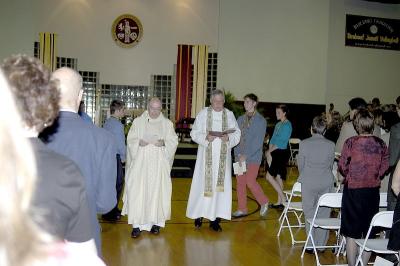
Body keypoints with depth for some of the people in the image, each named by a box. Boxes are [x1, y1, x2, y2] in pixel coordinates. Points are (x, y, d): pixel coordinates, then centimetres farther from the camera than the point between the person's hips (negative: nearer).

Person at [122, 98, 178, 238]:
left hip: (159, 163, 1)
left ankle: (155, 222, 11)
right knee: (138, 191, -7)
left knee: (157, 191, 0)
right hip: (140, 162, 0)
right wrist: (139, 142, -16)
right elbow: (131, 139, 5)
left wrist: (164, 142, -14)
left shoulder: (167, 123, 9)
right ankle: (137, 224, -2)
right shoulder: (138, 121, 7)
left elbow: (174, 141, 6)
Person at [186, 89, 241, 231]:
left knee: (221, 185, 1)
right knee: (203, 184, -1)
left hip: (223, 156, 2)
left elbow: (237, 133, 5)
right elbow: (194, 133, -1)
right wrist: (205, 137, -19)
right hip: (206, 155, -2)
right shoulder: (203, 113, 2)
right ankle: (199, 215, 14)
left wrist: (229, 138, -16)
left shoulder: (229, 114, 7)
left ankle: (215, 218, 8)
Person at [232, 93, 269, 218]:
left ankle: (264, 202, 17)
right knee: (240, 183, 7)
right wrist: (238, 153, -5)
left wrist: (246, 155, -16)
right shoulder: (240, 119, 10)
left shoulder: (260, 120, -6)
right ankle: (242, 209, 20)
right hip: (240, 156, 5)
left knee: (250, 182, -7)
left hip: (253, 157, -5)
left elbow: (258, 141, -12)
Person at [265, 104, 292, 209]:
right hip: (275, 153, 9)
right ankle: (279, 202, 18)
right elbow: (273, 139, 13)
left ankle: (283, 198, -5)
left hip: (281, 153, -9)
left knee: (269, 176, -11)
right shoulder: (278, 124, 15)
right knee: (278, 177, 11)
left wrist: (269, 151, -9)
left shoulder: (287, 125, -12)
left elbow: (280, 142, -17)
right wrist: (269, 152, 1)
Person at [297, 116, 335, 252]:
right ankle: (321, 244, 18)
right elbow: (331, 165, 6)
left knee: (309, 213, 9)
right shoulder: (331, 145, -4)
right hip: (326, 183, 2)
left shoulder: (304, 143, -8)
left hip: (308, 183, -1)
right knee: (323, 213, 10)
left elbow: (300, 165, 0)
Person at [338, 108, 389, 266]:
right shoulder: (380, 143, -4)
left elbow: (342, 166, -7)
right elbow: (385, 166, 3)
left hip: (353, 189, -3)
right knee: (369, 233, 15)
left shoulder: (351, 142, -14)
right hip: (373, 190, 3)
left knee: (352, 233, 8)